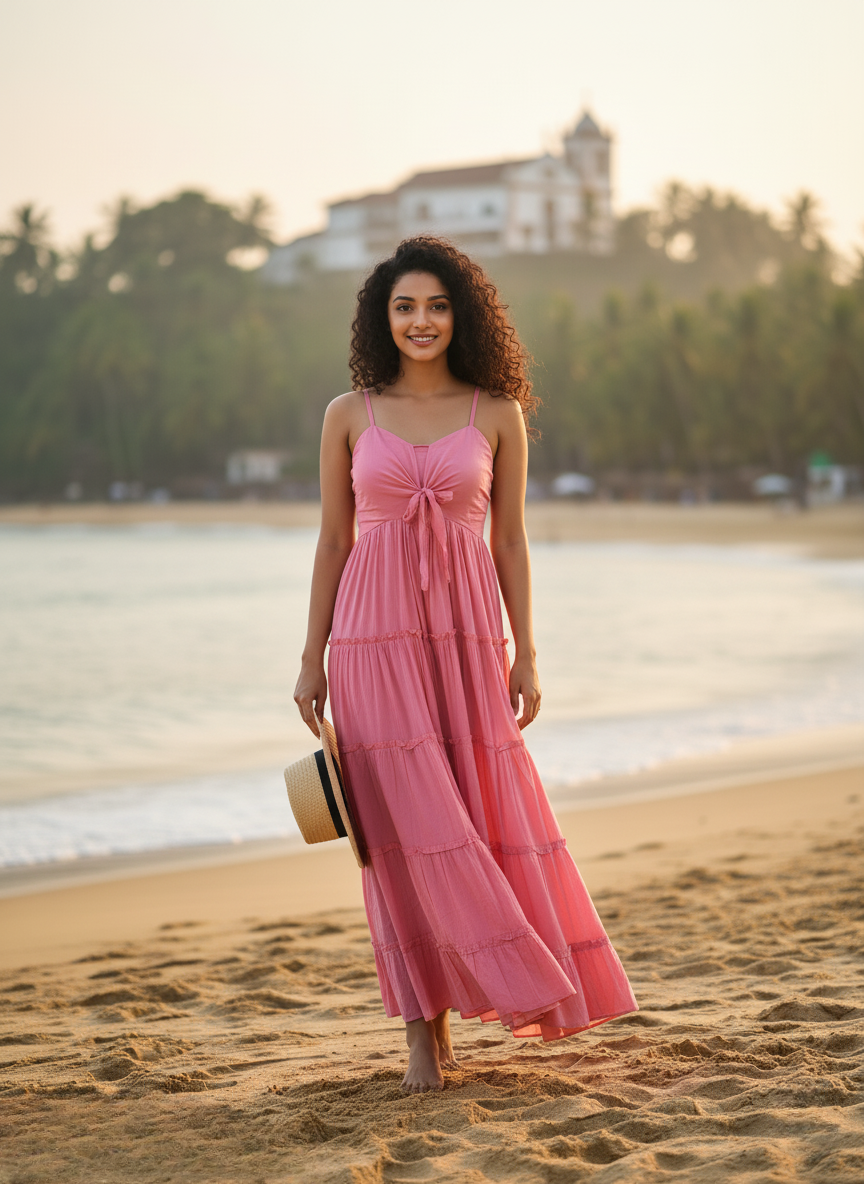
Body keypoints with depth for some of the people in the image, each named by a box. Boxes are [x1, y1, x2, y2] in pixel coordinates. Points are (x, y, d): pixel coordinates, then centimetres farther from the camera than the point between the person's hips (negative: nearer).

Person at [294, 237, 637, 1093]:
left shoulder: (497, 414, 5)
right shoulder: (349, 415, 5)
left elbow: (510, 542, 7)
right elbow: (333, 541, 7)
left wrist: (526, 656, 3)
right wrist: (312, 660, 4)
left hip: (465, 632, 1)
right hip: (377, 635, -1)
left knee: (482, 821, 3)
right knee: (406, 829, -3)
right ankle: (423, 1029, 5)